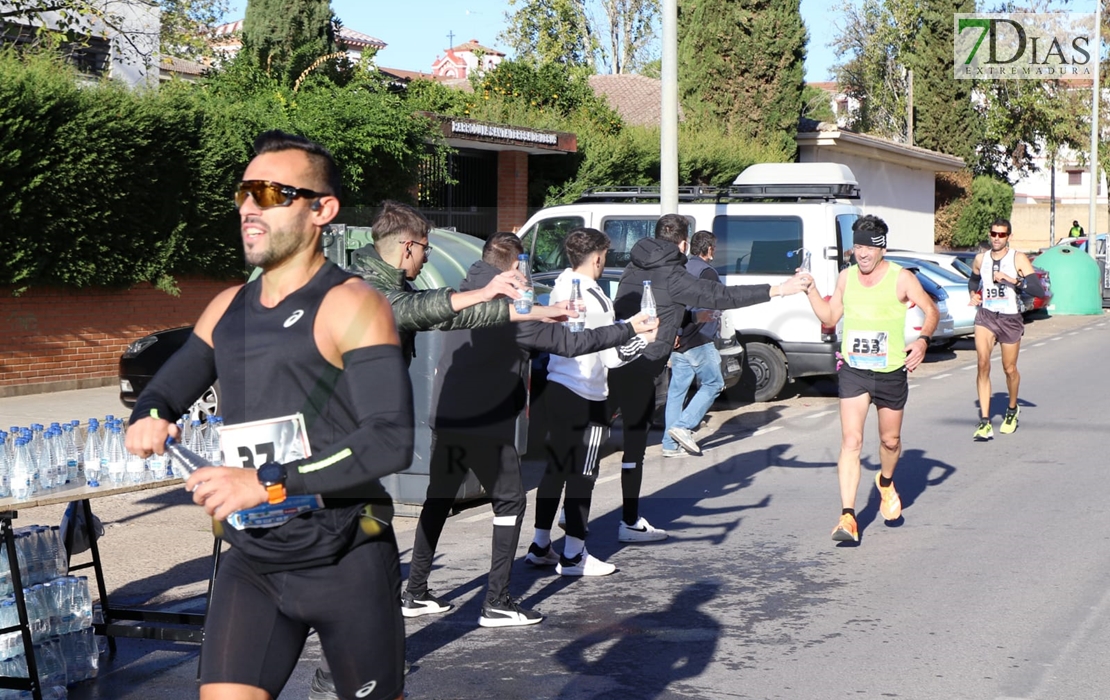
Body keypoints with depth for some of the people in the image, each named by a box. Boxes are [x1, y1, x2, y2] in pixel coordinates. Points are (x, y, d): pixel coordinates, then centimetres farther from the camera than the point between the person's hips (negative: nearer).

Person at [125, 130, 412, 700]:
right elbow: (165, 390, 20)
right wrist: (148, 422, -6)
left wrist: (270, 484, -28)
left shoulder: (349, 306, -12)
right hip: (251, 564, 5)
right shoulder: (227, 309, 10)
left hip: (347, 563, -5)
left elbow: (392, 440, -22)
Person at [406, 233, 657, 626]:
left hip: (447, 419, 7)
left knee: (438, 500, 15)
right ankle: (497, 602, 0)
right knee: (509, 502, 4)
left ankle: (415, 593, 18)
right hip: (488, 425, -7)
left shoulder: (463, 296, 10)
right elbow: (569, 343, -13)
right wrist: (628, 330, -5)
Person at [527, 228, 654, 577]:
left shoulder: (560, 289, 8)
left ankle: (540, 545, 21)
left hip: (557, 388, 8)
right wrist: (646, 338, -1)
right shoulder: (594, 297, -17)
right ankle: (573, 557, 4)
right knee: (582, 476, 0)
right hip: (586, 397, -8)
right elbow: (614, 354, -16)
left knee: (556, 468, 15)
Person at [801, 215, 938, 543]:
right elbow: (830, 317, 15)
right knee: (850, 441, -12)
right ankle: (848, 517, -15)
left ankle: (886, 482, 48)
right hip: (853, 371, 1)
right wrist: (811, 291, 0)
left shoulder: (901, 278, -7)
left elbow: (931, 311, -2)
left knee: (890, 440, 14)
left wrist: (923, 339, -20)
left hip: (891, 373, -1)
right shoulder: (846, 277, 4)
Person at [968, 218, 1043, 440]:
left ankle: (1012, 410, 42)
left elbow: (1039, 290, -14)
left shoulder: (1019, 259, -6)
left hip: (1011, 319, -1)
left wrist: (1012, 279, -23)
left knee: (1009, 369, 11)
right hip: (986, 316, 1)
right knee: (983, 363, -19)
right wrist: (973, 294, 6)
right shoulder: (980, 259, 5)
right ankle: (985, 422, -20)